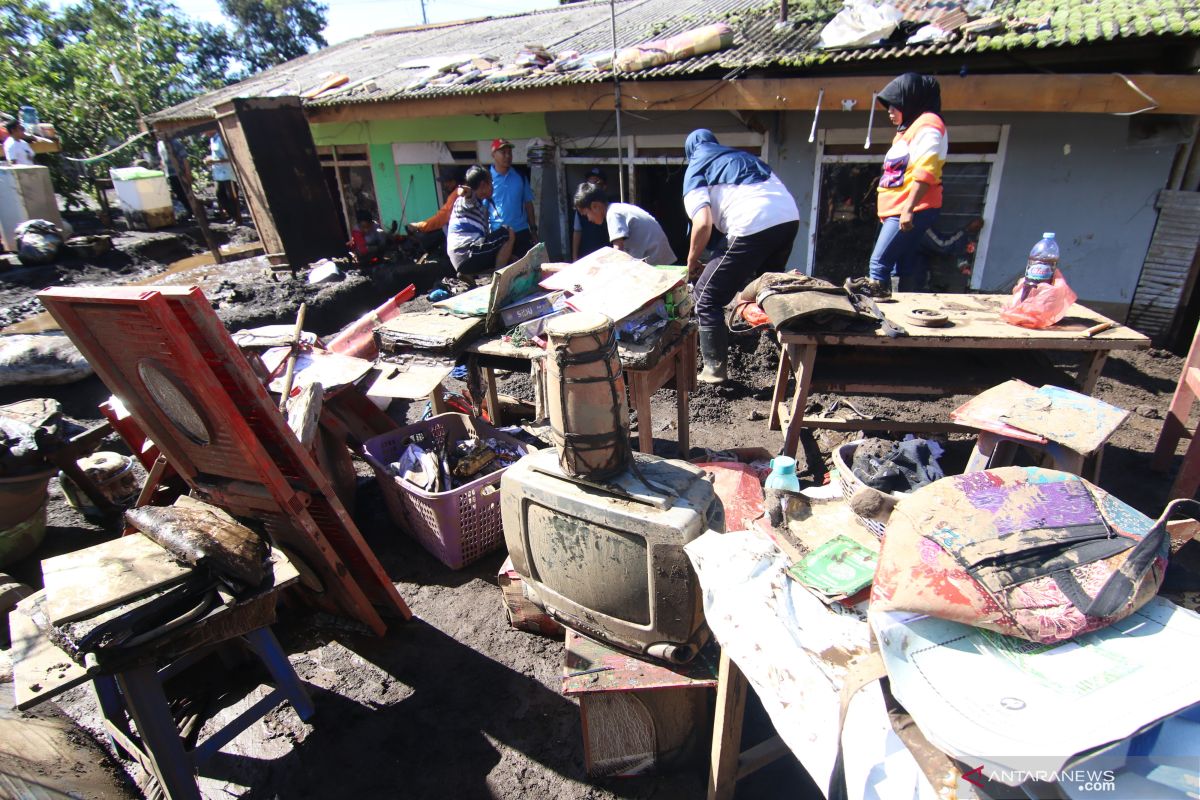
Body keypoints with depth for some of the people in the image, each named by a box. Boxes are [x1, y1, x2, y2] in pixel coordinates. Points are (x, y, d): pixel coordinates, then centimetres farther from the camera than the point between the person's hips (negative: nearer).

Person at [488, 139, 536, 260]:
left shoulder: (520, 177, 7)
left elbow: (528, 203, 12)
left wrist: (533, 229, 9)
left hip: (521, 232, 3)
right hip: (496, 233, -3)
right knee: (501, 265, 6)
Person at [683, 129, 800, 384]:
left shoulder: (695, 171, 13)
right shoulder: (745, 156, 32)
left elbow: (703, 224, -4)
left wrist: (692, 262, 12)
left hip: (752, 226, -7)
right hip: (790, 217, 7)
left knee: (707, 296, 7)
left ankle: (714, 368, 6)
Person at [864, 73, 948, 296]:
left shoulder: (927, 125, -6)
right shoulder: (908, 129, 24)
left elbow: (925, 172, -18)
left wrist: (908, 210, -24)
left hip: (914, 210, -10)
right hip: (898, 211, 10)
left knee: (879, 263, -18)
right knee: (906, 268, 8)